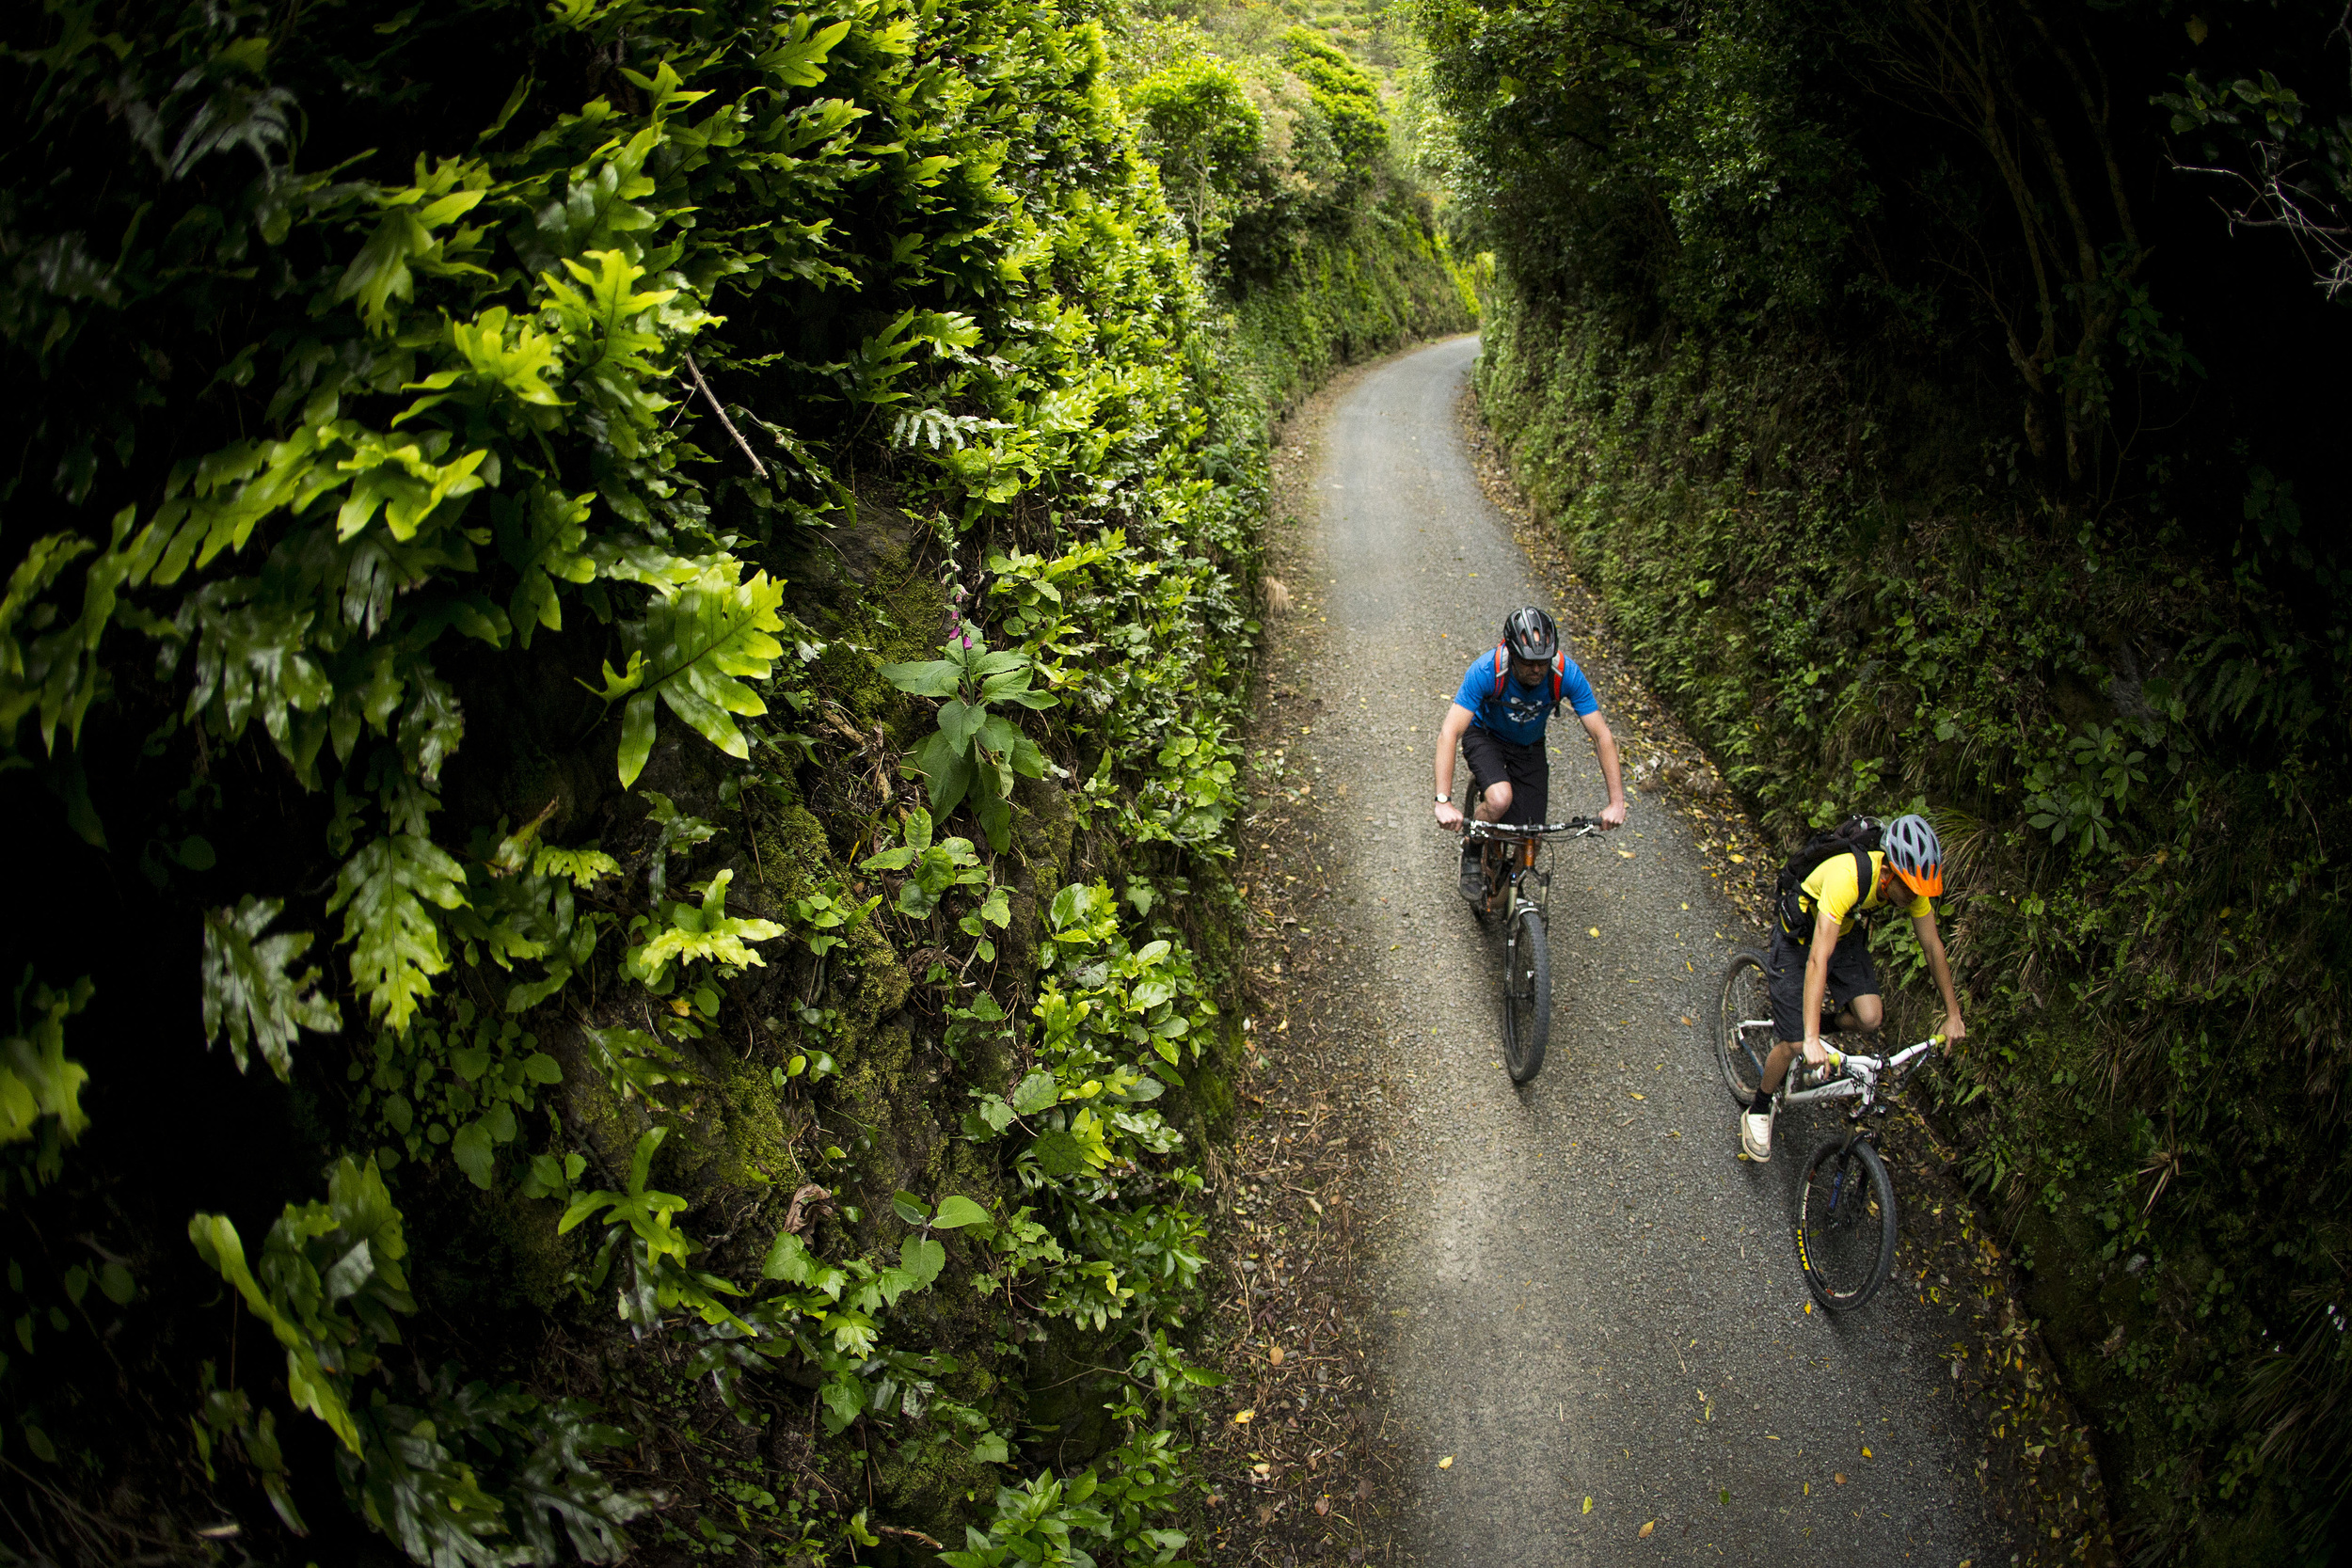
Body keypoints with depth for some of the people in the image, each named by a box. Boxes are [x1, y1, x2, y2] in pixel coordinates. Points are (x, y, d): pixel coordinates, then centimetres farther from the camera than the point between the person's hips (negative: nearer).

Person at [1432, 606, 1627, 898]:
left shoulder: (1566, 673, -29)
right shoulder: (1486, 670, -35)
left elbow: (1602, 736, -23)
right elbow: (1449, 733, -38)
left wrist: (1617, 802, -29)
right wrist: (1444, 802, -47)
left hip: (1529, 747, 3)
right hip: (1485, 736, -2)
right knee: (1500, 800, -33)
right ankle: (1472, 852, -1)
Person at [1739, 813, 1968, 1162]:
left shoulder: (1912, 880, -22)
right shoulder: (1848, 877, -41)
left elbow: (1933, 947, -6)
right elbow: (1818, 959, -47)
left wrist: (1953, 1014, -1)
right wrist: (1811, 1040, -51)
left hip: (1846, 936, 5)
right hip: (1800, 938, -5)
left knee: (1870, 1017, -17)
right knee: (1794, 1044, -9)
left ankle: (1825, 1019, 17)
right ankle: (1758, 1112, 15)